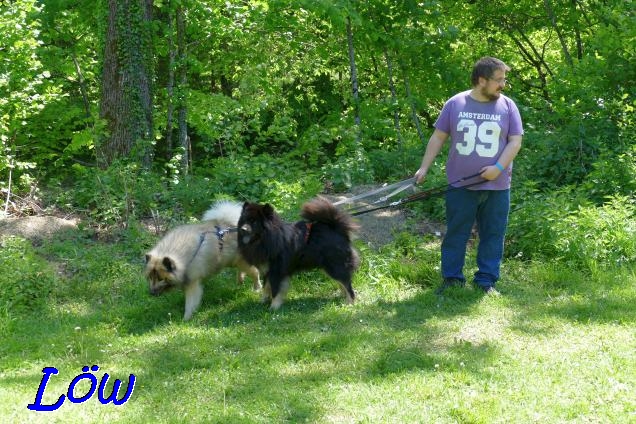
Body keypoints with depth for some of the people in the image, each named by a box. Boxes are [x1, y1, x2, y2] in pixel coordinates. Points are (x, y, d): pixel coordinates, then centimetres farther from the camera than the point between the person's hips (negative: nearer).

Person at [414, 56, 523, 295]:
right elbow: (438, 138, 7)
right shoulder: (455, 104, 2)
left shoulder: (507, 106, 3)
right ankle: (452, 279, 13)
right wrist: (424, 168, 2)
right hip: (461, 185, -1)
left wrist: (499, 167, -14)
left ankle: (486, 281, 14)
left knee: (493, 235, 5)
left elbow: (515, 141, 1)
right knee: (455, 234, 4)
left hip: (496, 186, 1)